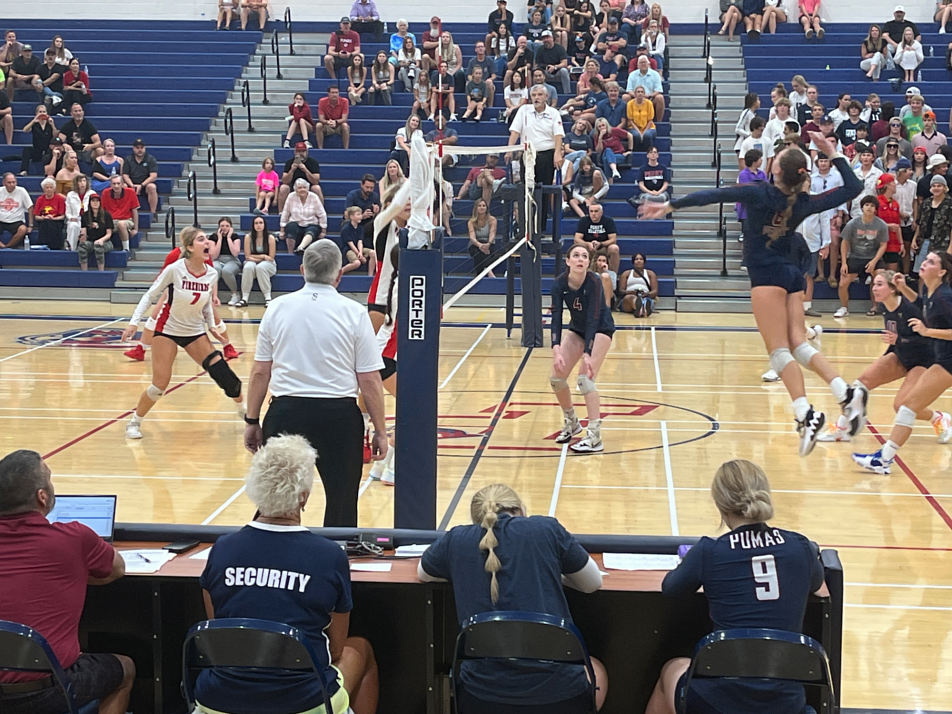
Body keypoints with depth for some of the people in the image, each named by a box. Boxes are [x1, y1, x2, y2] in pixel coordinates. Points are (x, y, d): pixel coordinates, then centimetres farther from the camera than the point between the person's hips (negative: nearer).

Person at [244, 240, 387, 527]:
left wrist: (252, 421, 14)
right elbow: (369, 380, -4)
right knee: (341, 501, 8)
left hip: (286, 412, 2)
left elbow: (260, 372, 5)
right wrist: (380, 431, 4)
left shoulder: (278, 307, 3)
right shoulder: (354, 313, -4)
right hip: (339, 415, -2)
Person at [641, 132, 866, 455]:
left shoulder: (761, 194, -12)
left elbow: (715, 195, -17)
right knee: (798, 343, 4)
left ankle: (805, 414, -19)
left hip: (768, 276, -5)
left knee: (779, 350, -7)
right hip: (793, 274, 5)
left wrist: (669, 206, -16)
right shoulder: (805, 203, 2)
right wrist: (833, 153, 11)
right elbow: (853, 187, 11)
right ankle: (846, 393, -13)